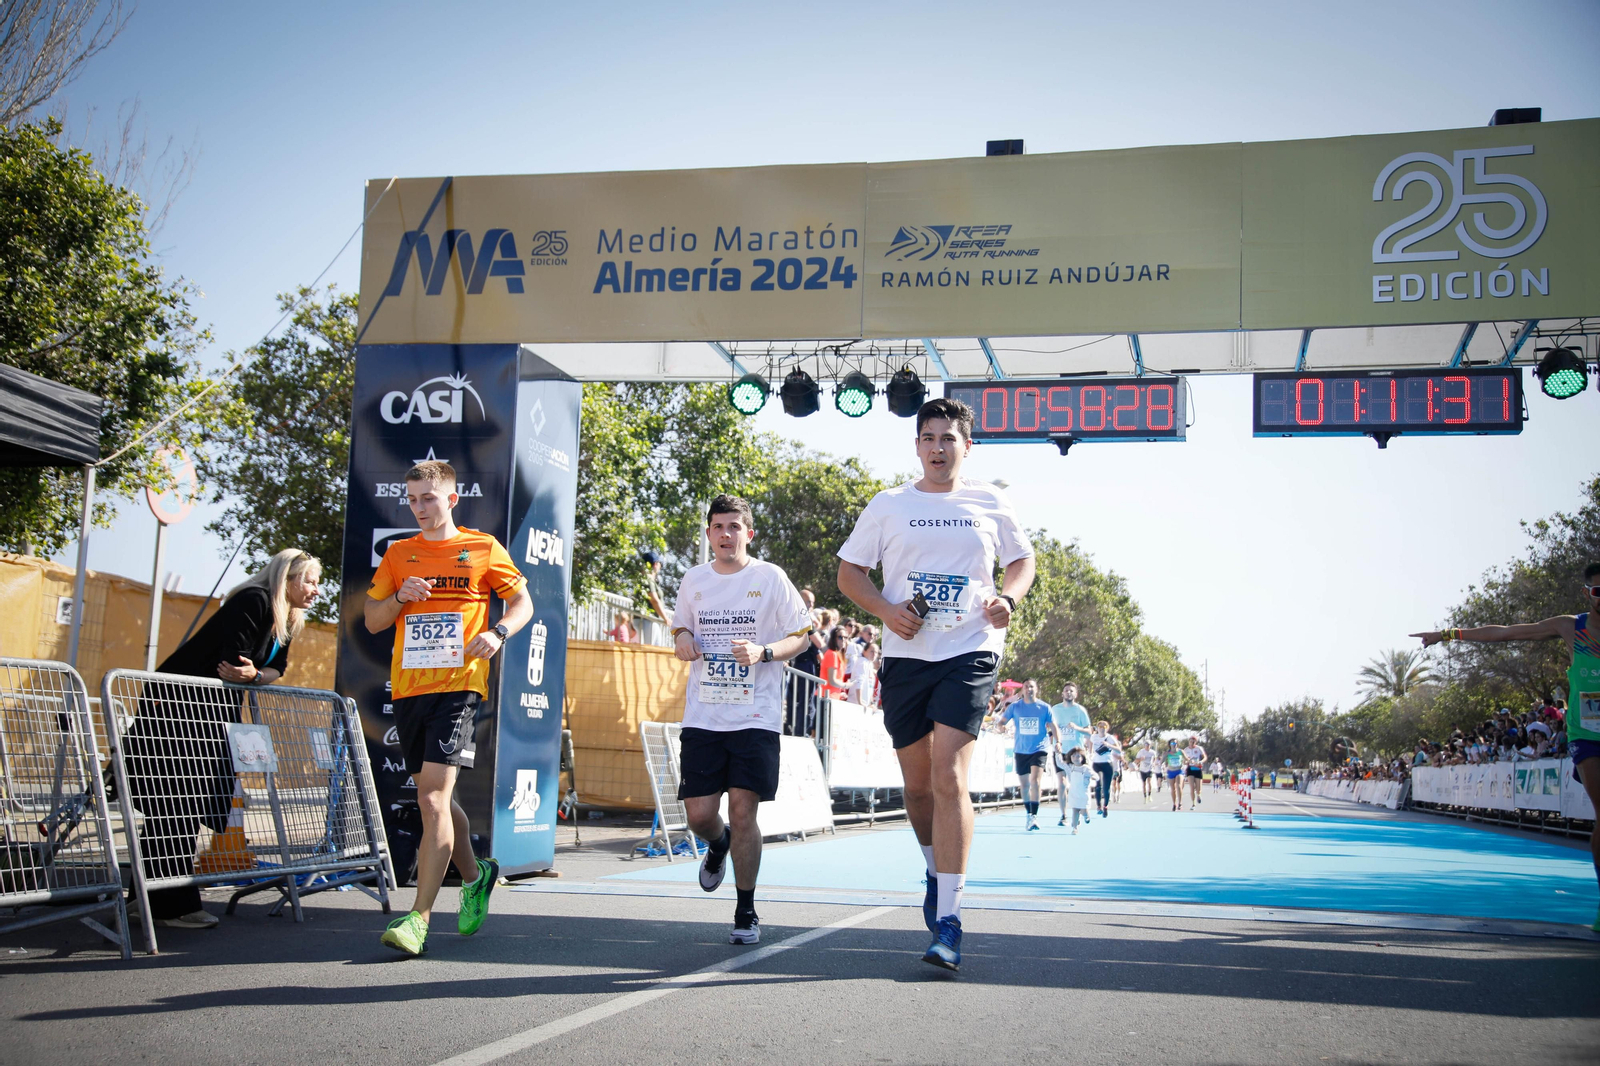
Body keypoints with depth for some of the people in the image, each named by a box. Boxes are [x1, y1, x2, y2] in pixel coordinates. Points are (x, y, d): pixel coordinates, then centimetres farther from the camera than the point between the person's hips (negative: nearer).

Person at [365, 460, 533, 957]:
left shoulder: (482, 548, 4)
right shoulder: (398, 553, 14)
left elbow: (522, 602, 10)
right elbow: (372, 621, 15)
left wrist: (498, 632, -10)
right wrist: (400, 598, -6)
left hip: (457, 686, -5)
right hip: (407, 687, 5)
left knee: (434, 798, -15)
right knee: (432, 799, 14)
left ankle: (418, 918, -15)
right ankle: (475, 875, 38)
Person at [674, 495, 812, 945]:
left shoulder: (770, 578, -1)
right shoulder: (694, 580, 9)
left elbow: (801, 637, 2)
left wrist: (763, 652, -16)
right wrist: (682, 640, 0)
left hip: (756, 716, -3)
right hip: (703, 716, 3)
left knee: (743, 810, -8)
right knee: (699, 814, -1)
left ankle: (746, 912, 9)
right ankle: (718, 845, 38)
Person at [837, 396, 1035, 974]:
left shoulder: (990, 504, 7)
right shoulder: (887, 505, 8)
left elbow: (1023, 559, 19)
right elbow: (849, 571, 10)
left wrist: (1007, 597, -2)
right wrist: (886, 609, -9)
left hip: (970, 651, -2)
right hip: (906, 655, 2)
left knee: (949, 775, -16)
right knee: (918, 783, 10)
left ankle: (947, 922, -15)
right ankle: (936, 868, 41)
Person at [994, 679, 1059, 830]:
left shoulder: (1044, 707, -1)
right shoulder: (1015, 707, 2)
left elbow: (1053, 727, 0)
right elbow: (1000, 722, 3)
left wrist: (1058, 742, -17)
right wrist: (1000, 726, -21)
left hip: (1039, 749, -2)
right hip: (1021, 750, 2)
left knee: (1035, 780, -19)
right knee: (1024, 783, 10)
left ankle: (1034, 815, -18)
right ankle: (1028, 814, 27)